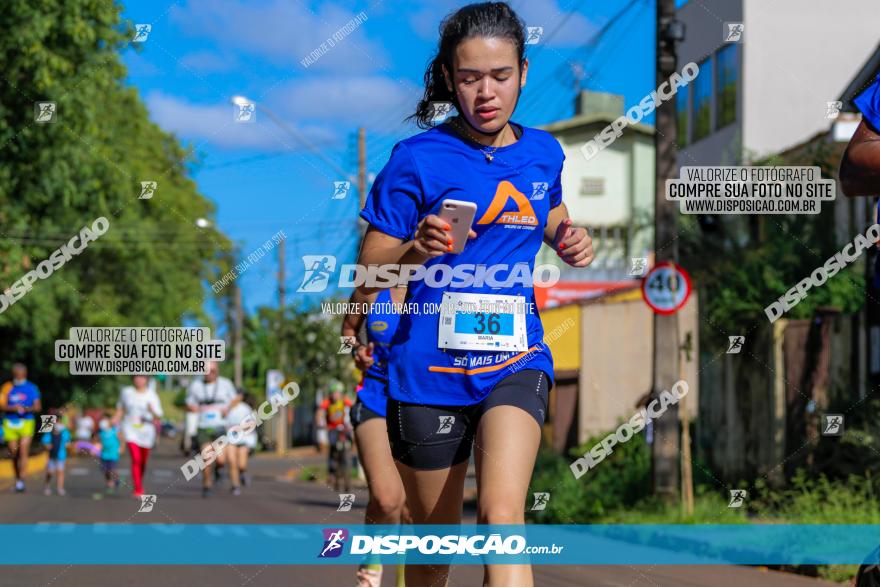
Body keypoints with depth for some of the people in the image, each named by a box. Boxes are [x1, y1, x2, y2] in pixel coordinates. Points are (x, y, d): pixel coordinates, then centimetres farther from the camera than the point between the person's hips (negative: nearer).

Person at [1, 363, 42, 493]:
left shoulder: (32, 388, 3)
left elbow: (38, 407, 0)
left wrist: (26, 409, -19)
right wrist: (13, 408, -17)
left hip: (26, 423, -2)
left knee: (23, 452, -14)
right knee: (13, 454, 5)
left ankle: (21, 481, -16)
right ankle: (17, 479, 21)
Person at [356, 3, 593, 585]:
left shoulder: (542, 152, 6)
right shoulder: (418, 159, -6)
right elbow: (370, 266, -6)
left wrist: (568, 240, 7)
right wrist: (414, 250, -27)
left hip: (515, 362, 1)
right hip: (430, 367, -1)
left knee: (502, 515, -22)